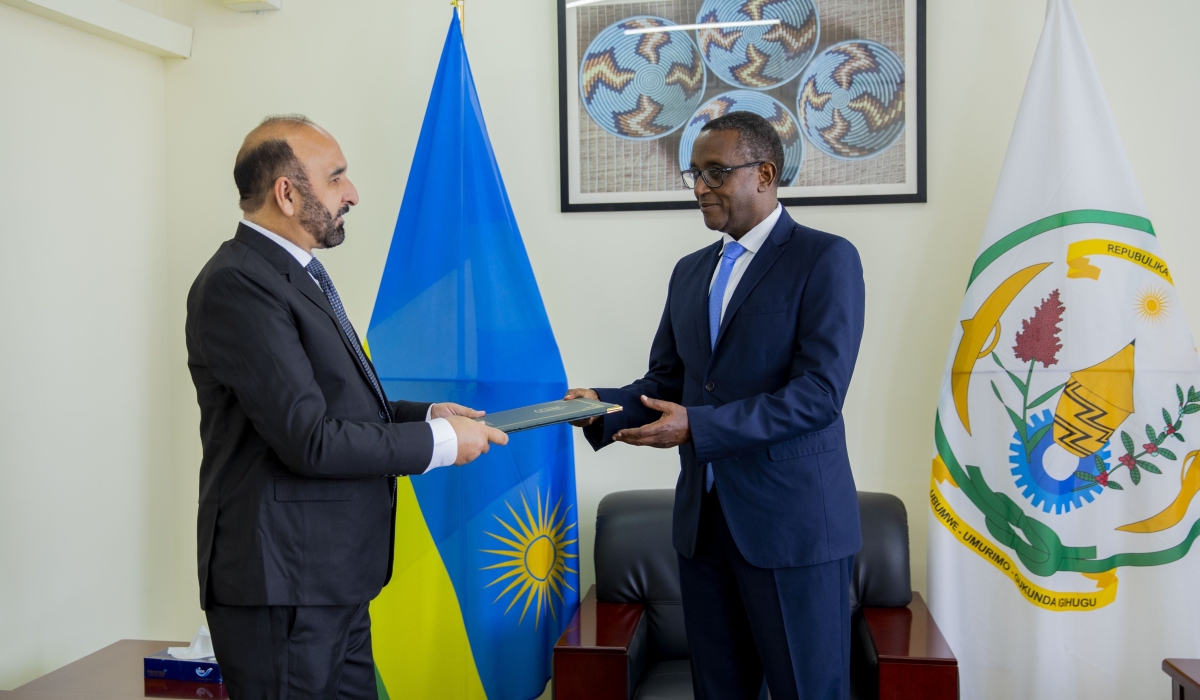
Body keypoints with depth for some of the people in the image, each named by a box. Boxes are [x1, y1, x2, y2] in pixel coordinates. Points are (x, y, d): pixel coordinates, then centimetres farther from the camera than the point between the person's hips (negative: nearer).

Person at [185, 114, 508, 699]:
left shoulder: (296, 273, 13)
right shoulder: (237, 283, -17)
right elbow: (309, 439, -23)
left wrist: (424, 414, 5)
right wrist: (440, 443, -14)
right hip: (281, 589, -9)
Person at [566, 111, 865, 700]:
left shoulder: (826, 259, -8)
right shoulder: (690, 271, 14)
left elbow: (819, 393, -16)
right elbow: (665, 379, 13)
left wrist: (696, 426, -23)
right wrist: (605, 407, -7)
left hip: (793, 521, -6)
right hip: (702, 519, 6)